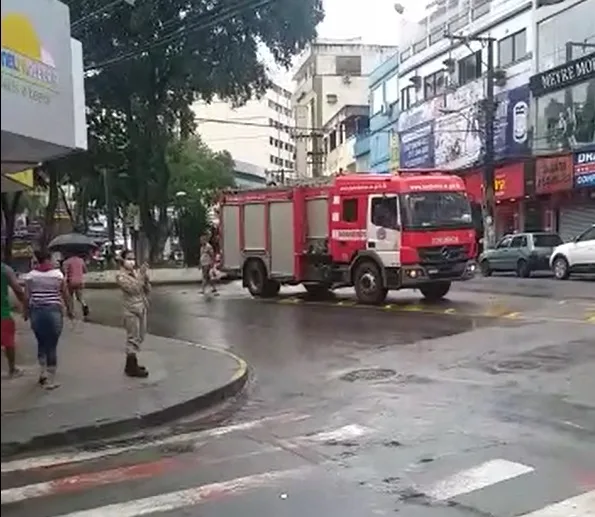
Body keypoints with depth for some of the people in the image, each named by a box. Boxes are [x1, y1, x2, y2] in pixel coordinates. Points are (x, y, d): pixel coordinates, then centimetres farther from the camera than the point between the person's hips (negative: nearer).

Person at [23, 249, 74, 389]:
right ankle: (50, 381, 6)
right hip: (54, 312, -2)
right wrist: (70, 310, 13)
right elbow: (66, 295, 1)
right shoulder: (58, 274, -3)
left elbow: (27, 296, -1)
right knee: (52, 346, 2)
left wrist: (26, 312, 12)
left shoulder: (31, 275, 0)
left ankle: (43, 373, 26)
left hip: (36, 312, 2)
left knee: (41, 343, 22)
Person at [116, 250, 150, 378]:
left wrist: (146, 279, -7)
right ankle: (132, 368, 4)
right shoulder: (121, 276, -9)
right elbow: (133, 289, -23)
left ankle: (131, 364, 26)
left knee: (139, 338, 14)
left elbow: (147, 291, 9)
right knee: (133, 338, -3)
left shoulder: (137, 272, 8)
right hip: (131, 310, -7)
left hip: (142, 308, 7)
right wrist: (141, 276, -24)